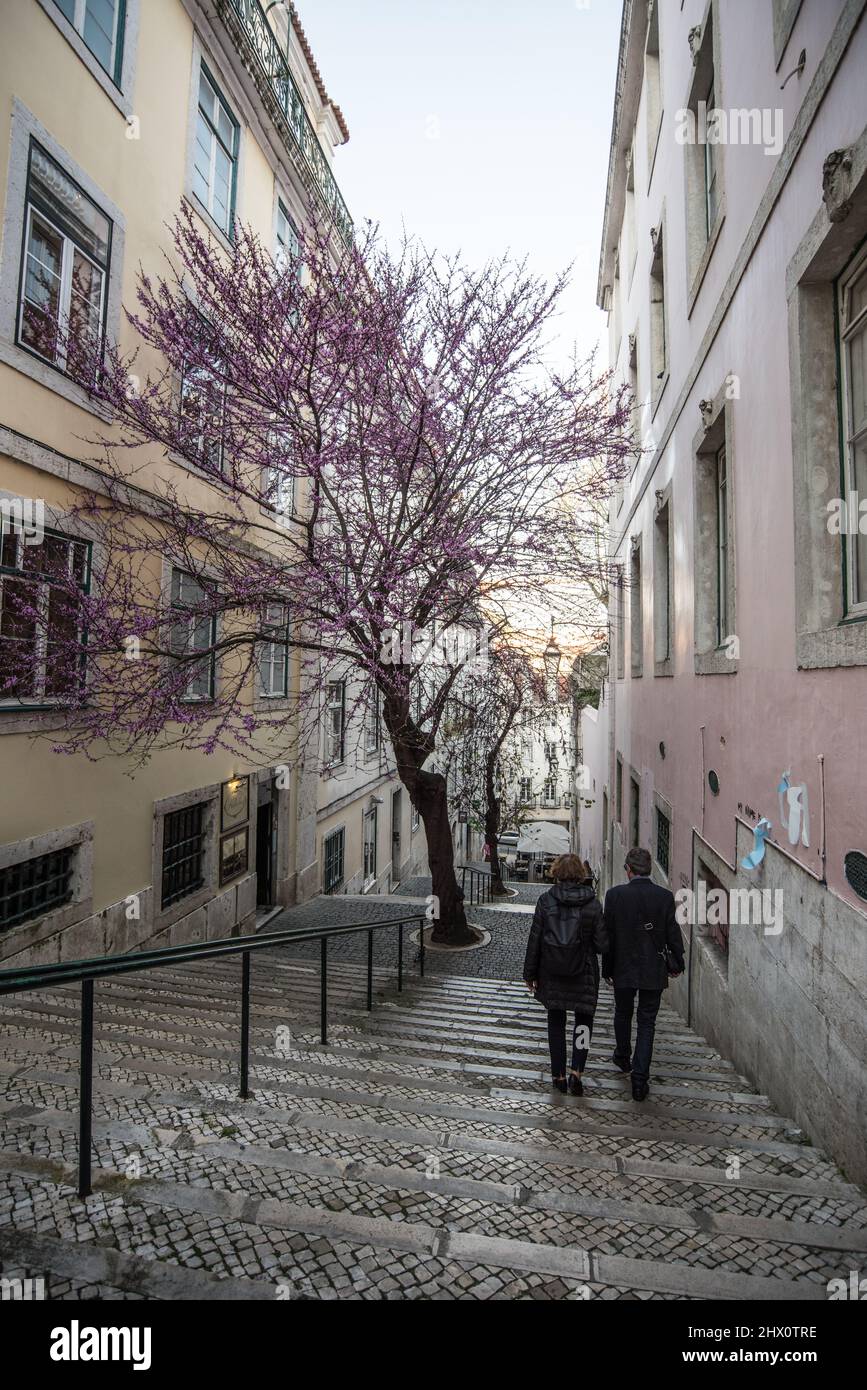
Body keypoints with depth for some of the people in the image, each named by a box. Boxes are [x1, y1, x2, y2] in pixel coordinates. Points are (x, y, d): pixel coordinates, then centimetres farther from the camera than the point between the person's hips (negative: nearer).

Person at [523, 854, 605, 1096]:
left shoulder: (545, 901, -10)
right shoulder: (593, 903, -10)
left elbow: (534, 940, -6)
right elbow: (601, 944, -9)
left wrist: (530, 973, 4)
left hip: (551, 972, 1)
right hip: (584, 973, 0)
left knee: (556, 1021, 15)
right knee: (583, 1020, 17)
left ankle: (558, 1075, 22)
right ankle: (576, 1071, 4)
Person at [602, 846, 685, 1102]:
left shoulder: (614, 894, -12)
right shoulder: (665, 896, -10)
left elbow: (608, 935, -7)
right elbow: (673, 934, -2)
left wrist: (607, 969, 3)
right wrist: (677, 963, 14)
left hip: (623, 969, 0)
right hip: (654, 971, 0)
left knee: (623, 1014, 22)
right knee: (647, 1023, 9)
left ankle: (623, 1057, 41)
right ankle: (640, 1080, 7)